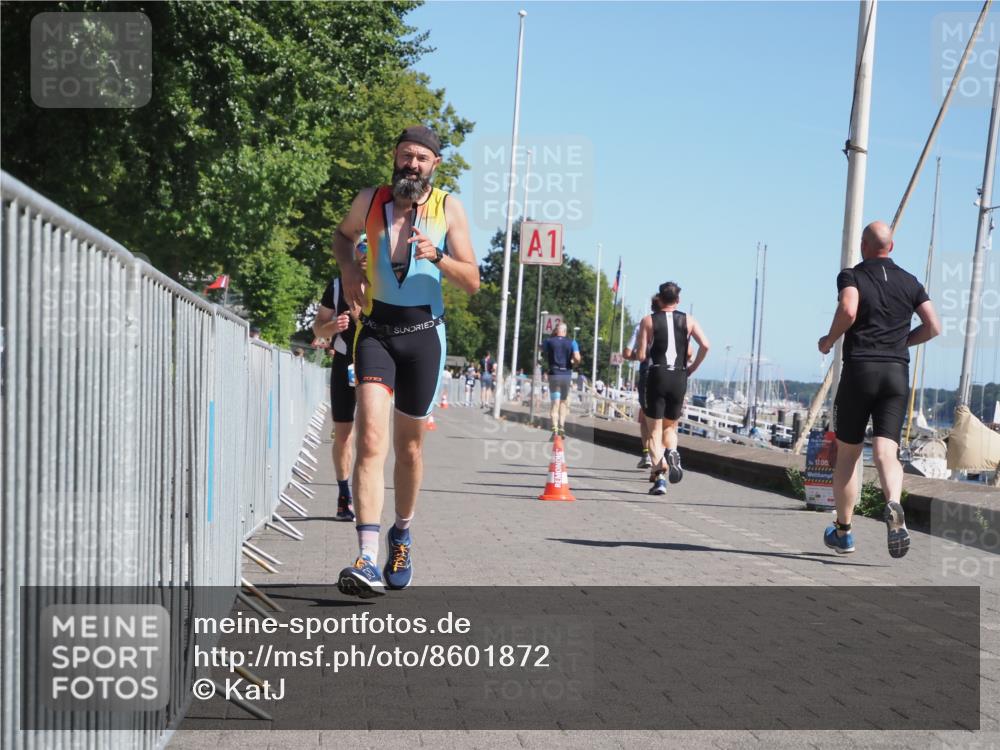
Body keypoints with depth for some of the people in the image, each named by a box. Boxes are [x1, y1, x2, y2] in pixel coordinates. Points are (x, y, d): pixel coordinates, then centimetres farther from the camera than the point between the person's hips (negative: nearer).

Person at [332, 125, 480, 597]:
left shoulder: (448, 208, 1)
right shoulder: (370, 201, 4)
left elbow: (472, 282, 0)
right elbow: (342, 235, 26)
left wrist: (437, 256, -19)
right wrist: (348, 268, 4)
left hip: (423, 333, 1)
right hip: (375, 330, 0)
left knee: (409, 447, 11)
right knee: (371, 440, -18)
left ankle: (402, 534, 36)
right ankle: (368, 559, -26)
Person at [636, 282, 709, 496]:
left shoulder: (648, 321, 2)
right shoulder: (688, 320, 7)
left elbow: (641, 353, -5)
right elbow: (705, 345, -6)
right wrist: (692, 368, 5)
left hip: (657, 376, -2)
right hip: (679, 378, 2)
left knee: (655, 430, 4)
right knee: (671, 426, 19)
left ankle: (659, 478, -10)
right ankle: (672, 453, -12)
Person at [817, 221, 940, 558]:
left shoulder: (851, 275, 0)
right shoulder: (910, 282, 13)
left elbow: (848, 310, -20)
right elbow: (933, 326, 7)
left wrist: (829, 341, -3)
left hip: (859, 369, -2)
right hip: (897, 372, 2)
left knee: (847, 454, 10)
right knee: (886, 452, -5)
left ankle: (842, 531, 18)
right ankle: (894, 506, -36)